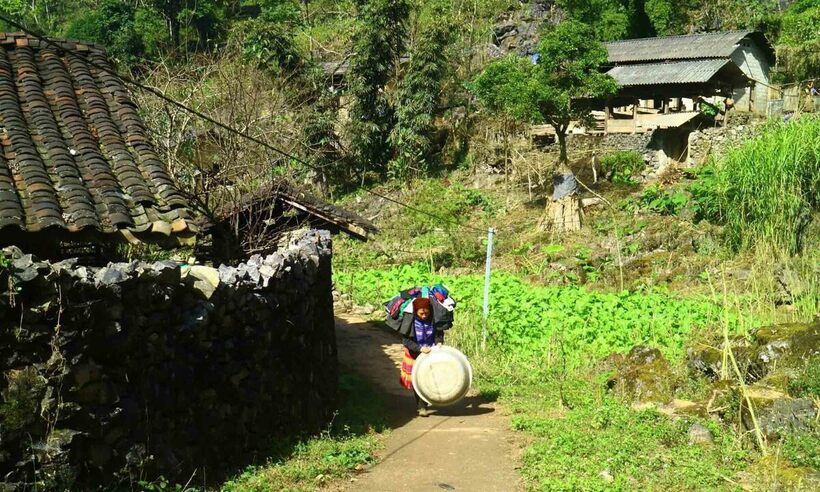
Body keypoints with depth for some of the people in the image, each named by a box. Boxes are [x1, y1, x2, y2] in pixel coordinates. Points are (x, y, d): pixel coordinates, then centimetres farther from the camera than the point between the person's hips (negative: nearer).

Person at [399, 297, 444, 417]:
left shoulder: (434, 320, -15)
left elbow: (439, 333, -2)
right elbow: (405, 340, -19)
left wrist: (439, 342, -24)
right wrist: (419, 348, -30)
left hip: (430, 353, 1)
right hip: (415, 355, -1)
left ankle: (423, 405, 18)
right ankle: (421, 407, 18)